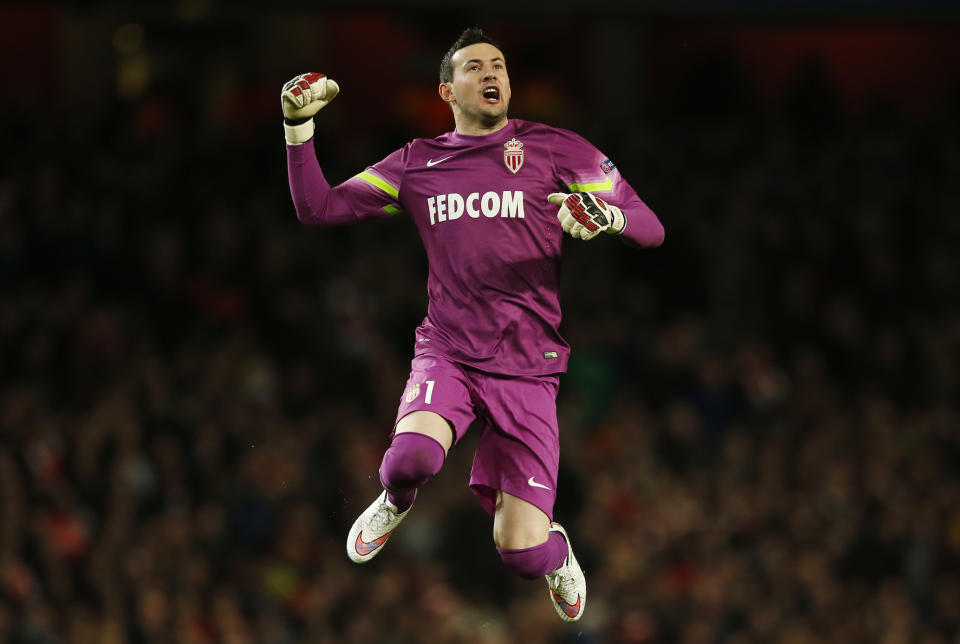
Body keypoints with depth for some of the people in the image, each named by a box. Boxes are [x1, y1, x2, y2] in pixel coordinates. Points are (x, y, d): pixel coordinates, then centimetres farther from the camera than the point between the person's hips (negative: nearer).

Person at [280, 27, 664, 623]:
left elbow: (650, 230, 1)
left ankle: (555, 550, 28)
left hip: (527, 371, -1)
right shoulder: (417, 164, 12)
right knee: (413, 456, -33)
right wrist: (298, 126, 2)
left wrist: (606, 215, -21)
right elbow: (319, 208, 14)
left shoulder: (556, 150, 4)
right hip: (447, 355, 1)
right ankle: (396, 503, 5)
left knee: (520, 552, -11)